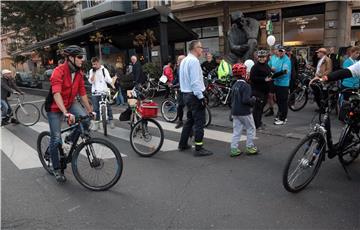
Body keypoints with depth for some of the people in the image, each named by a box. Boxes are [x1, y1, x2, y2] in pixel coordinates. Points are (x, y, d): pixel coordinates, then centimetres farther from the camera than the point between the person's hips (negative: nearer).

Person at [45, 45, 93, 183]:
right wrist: (66, 113, -49)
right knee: (56, 139, -4)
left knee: (86, 120, -21)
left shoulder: (79, 73, -5)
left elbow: (82, 93, 2)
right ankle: (56, 169, 15)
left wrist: (89, 110, 3)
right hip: (55, 107, -5)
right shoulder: (59, 71, -25)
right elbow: (56, 94, -37)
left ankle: (71, 139, 9)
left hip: (70, 104, 5)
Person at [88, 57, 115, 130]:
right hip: (95, 93, 1)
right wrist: (94, 72, -9)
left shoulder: (104, 70, 3)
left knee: (108, 107, 1)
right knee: (96, 109, 4)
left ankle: (111, 121, 13)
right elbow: (91, 81, -5)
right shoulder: (91, 71, 8)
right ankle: (97, 123, 13)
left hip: (104, 92, -1)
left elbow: (110, 81, 1)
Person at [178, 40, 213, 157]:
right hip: (194, 95, -10)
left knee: (190, 119, 20)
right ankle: (199, 149, 0)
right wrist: (201, 97, -20)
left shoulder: (184, 60, 14)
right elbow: (195, 81, -22)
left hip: (186, 94, 10)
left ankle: (183, 144, 28)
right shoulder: (194, 61, -16)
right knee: (199, 122, -4)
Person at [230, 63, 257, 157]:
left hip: (235, 112, 7)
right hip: (244, 112, -7)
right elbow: (246, 100, -25)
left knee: (236, 131, 11)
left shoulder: (234, 86, 8)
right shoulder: (246, 86, -17)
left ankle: (234, 149, 10)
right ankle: (250, 147, 16)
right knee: (251, 129, 11)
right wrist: (253, 99, -8)